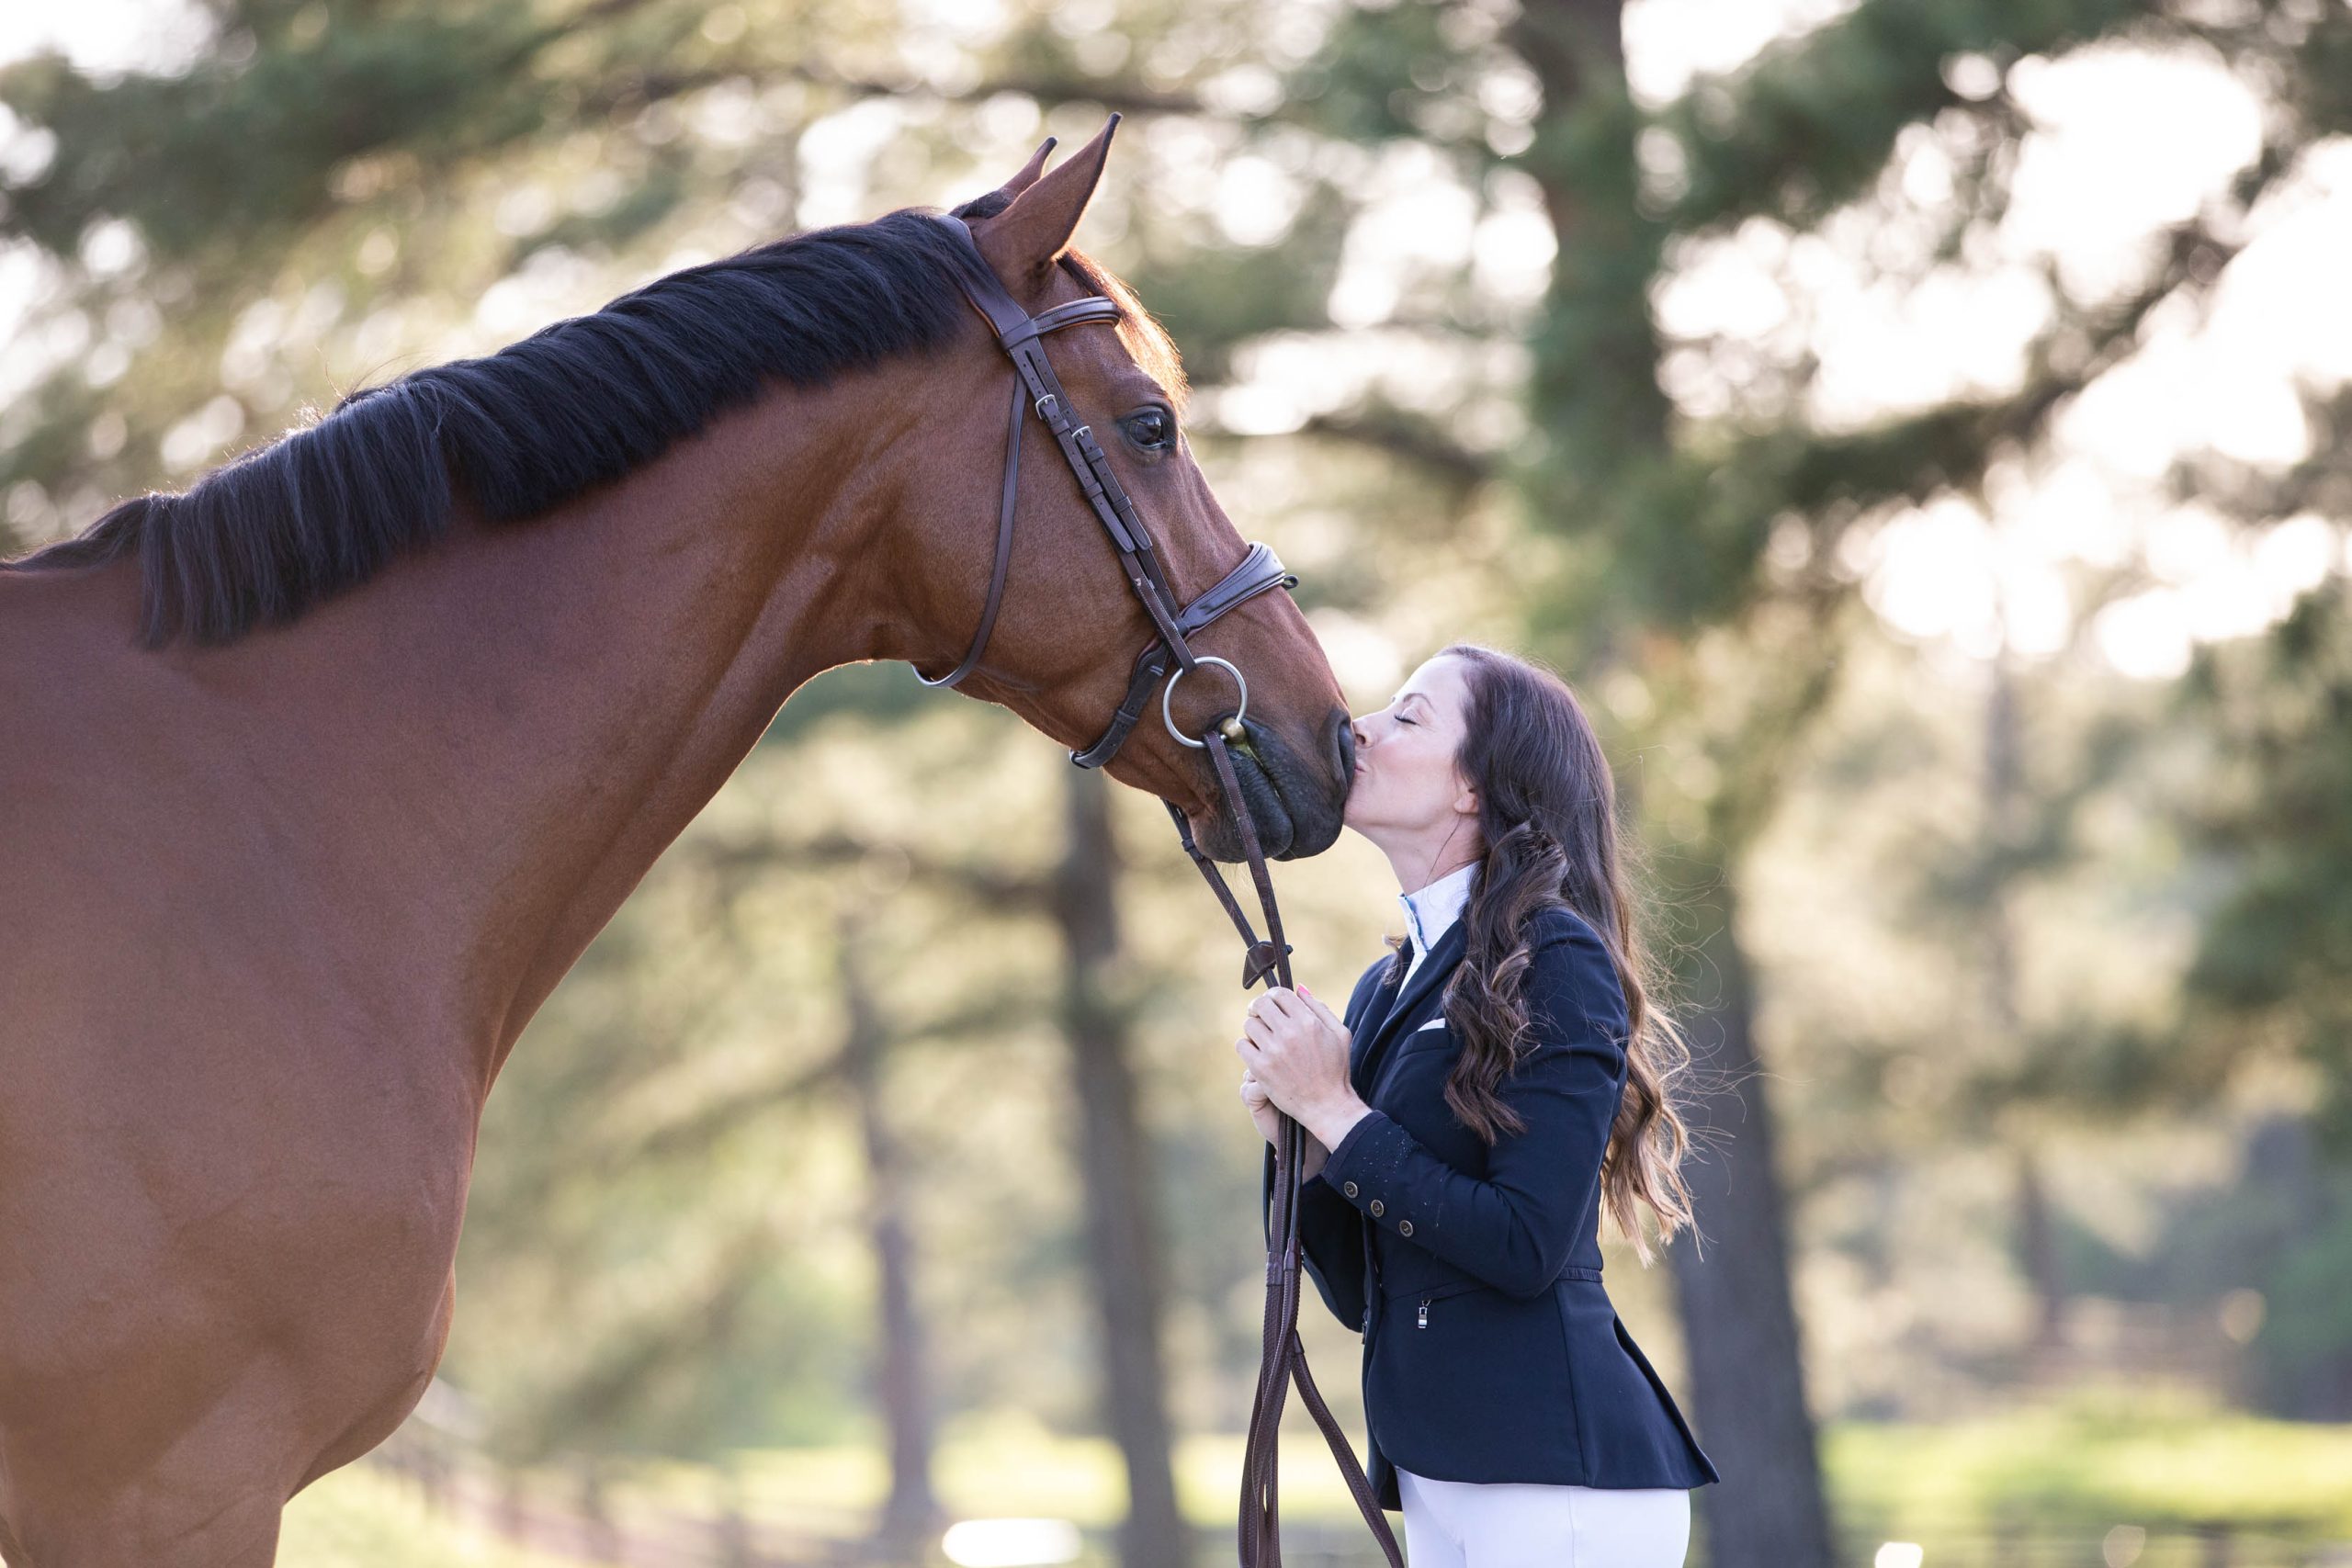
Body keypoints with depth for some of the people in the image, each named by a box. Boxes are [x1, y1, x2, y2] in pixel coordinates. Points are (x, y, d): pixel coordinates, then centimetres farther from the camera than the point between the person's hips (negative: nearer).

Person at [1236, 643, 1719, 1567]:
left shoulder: (1558, 963, -9)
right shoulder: (1387, 989, 14)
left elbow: (1526, 1246, -19)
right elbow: (1361, 1293, 14)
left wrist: (1336, 1111, -12)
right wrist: (1295, 1137, -2)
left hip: (1561, 1473, -8)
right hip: (1435, 1482, 8)